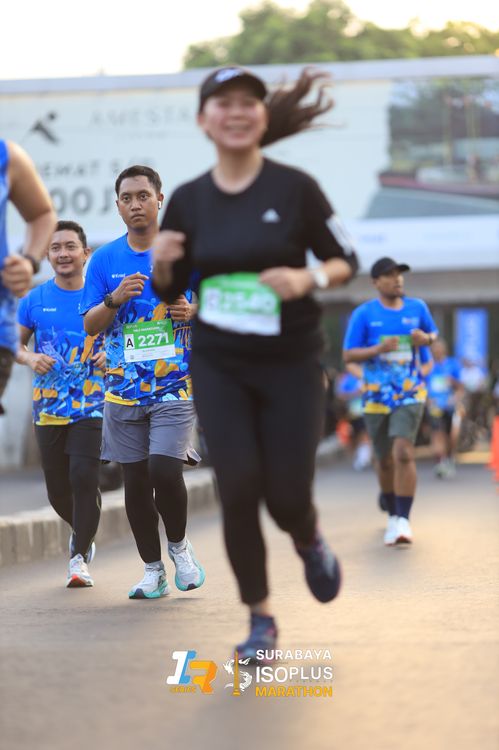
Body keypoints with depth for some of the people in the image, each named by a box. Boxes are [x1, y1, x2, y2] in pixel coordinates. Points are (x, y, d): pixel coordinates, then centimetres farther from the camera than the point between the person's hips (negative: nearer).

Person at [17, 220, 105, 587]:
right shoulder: (35, 300, 4)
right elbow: (16, 342, 12)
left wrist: (112, 354, -14)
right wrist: (30, 358, -9)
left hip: (91, 405, -2)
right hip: (48, 408, 2)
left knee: (84, 476, -17)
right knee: (58, 490, 7)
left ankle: (80, 557, -5)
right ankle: (83, 532, 39)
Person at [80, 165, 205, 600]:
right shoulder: (105, 260, 5)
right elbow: (90, 325, 4)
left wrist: (195, 312, -15)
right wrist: (115, 299, -15)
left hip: (176, 384, -3)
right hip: (124, 388, 3)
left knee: (165, 470, -18)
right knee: (135, 482, 5)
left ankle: (179, 544, 10)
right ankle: (153, 570, 18)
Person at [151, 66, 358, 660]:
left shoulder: (295, 189, -7)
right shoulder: (188, 200, 0)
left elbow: (346, 260, 0)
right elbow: (172, 290, 10)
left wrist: (308, 278, -20)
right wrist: (160, 264, -13)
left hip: (291, 364, -1)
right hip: (218, 365, 2)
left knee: (286, 496, -3)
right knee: (239, 487, -11)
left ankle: (310, 542, 36)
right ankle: (260, 618, 7)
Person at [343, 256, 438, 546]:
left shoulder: (417, 308, 4)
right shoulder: (363, 314, -3)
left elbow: (434, 334, 20)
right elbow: (348, 355, -4)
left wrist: (426, 339, -5)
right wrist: (379, 349, -20)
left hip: (410, 393, 0)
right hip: (376, 396, 0)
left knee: (403, 454, -19)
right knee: (385, 460, 10)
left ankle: (403, 520, -17)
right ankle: (393, 515, 32)